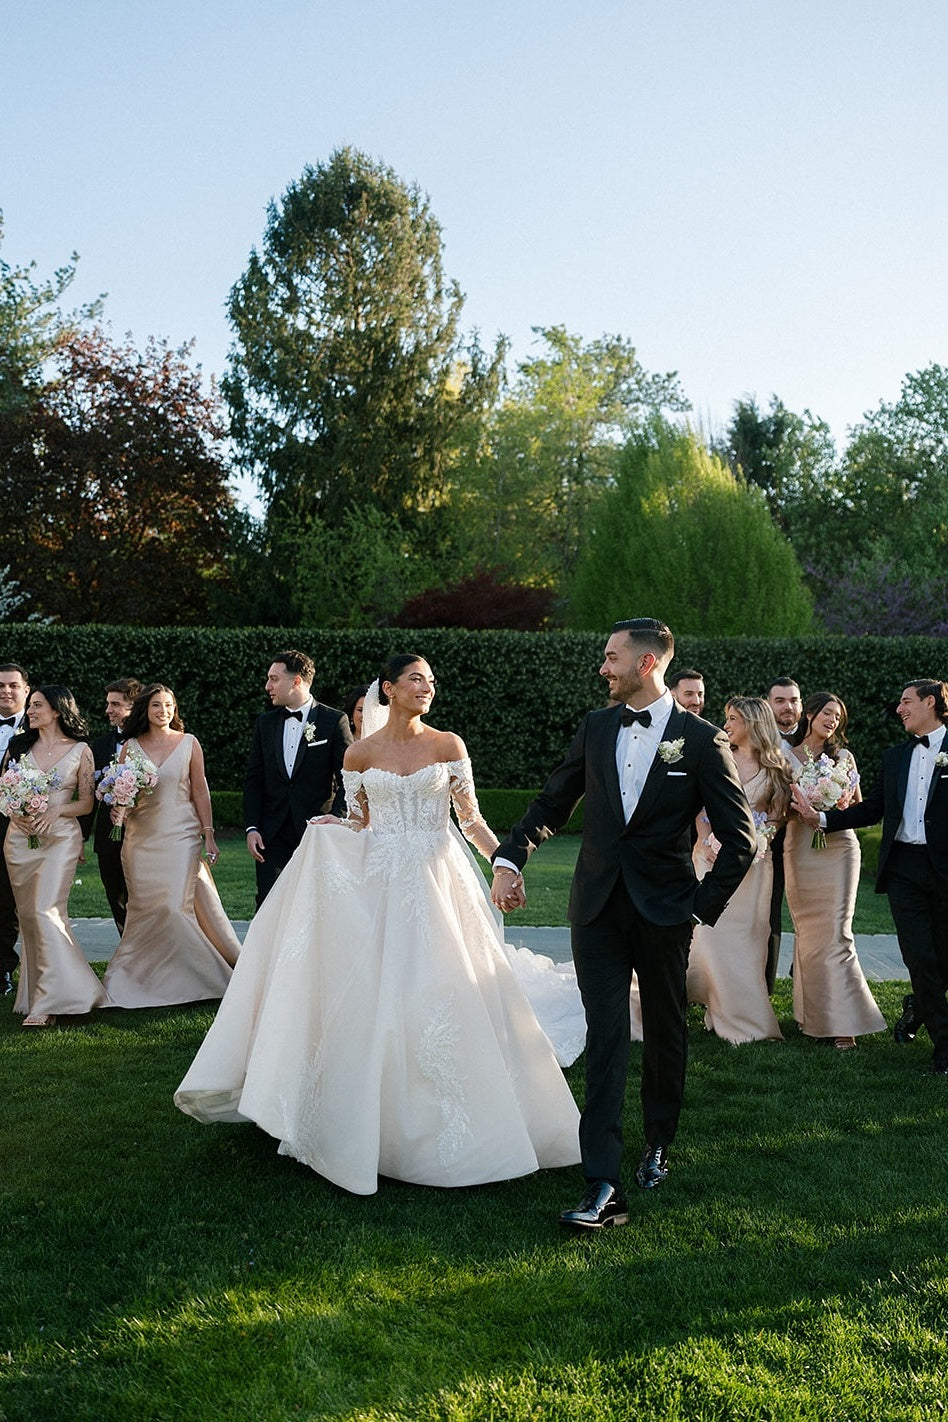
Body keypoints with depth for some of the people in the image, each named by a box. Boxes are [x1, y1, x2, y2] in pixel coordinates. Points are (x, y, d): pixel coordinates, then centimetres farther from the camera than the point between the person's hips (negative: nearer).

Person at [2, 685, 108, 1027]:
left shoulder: (80, 751, 0)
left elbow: (87, 802, 2)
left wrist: (55, 810, -14)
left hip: (60, 836, -4)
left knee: (46, 911, -15)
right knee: (28, 914, 6)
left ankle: (50, 1001, -13)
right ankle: (37, 989, 17)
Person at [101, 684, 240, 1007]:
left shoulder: (189, 743, 2)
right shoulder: (130, 746, 6)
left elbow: (200, 790, 3)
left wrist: (208, 834, -1)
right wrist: (117, 808, -12)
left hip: (181, 833, -2)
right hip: (141, 835, 2)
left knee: (174, 904, -10)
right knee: (145, 906, 3)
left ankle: (180, 978, 4)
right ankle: (141, 977, 16)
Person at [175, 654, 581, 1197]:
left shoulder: (448, 745, 3)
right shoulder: (360, 753, 5)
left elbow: (471, 818, 3)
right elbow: (358, 827, 12)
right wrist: (326, 831, -8)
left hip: (439, 881, -1)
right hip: (379, 883, 1)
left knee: (446, 996, -3)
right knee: (374, 1001, -1)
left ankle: (451, 1124, 11)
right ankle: (377, 1118, 12)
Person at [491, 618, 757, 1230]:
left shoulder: (702, 740, -6)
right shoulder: (596, 728, 5)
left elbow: (742, 840, -3)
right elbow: (552, 802, 11)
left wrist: (705, 904, -6)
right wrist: (510, 858, -2)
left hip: (665, 911, -2)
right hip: (598, 907, 2)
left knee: (667, 1034, 15)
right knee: (605, 1039, -3)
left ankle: (658, 1144, 39)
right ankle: (604, 1188, -5)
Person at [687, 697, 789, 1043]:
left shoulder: (776, 766, 5)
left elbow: (778, 815, 7)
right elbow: (701, 807, 6)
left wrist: (757, 839, -10)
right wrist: (705, 843, -7)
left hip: (754, 858, 0)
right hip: (714, 854, 0)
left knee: (749, 933, 0)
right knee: (714, 930, -3)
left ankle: (749, 1012, 10)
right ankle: (727, 1011, 9)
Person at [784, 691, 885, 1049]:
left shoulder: (844, 758, 11)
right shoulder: (786, 755, 7)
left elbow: (858, 805, 14)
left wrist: (841, 806, -8)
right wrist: (799, 807, -14)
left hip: (837, 848, 0)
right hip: (799, 850, 0)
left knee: (836, 932, -7)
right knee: (806, 930, 3)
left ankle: (842, 1021, -6)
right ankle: (812, 1014, 13)